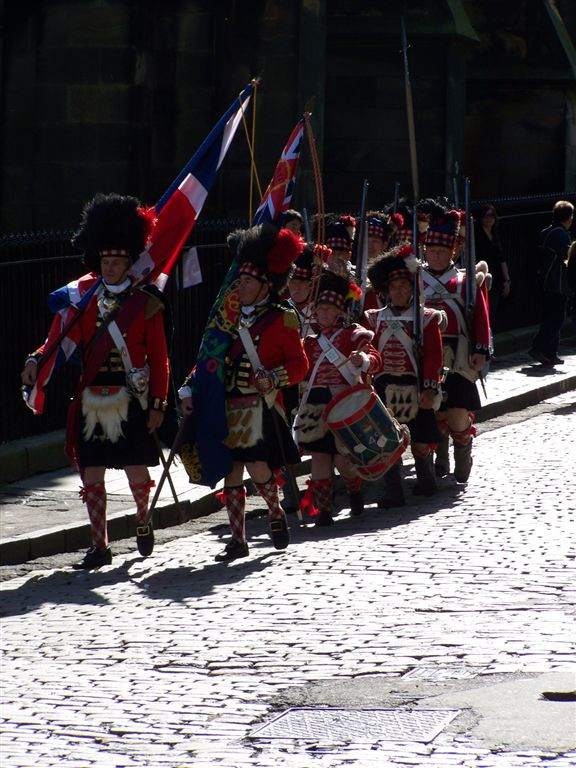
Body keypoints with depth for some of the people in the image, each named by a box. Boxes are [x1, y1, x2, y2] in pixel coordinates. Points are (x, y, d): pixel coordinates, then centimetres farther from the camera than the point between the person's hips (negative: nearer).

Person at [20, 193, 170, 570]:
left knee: (136, 469, 0)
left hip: (130, 401, -3)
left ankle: (144, 521, 30)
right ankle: (100, 546, 11)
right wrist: (37, 360, -18)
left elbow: (158, 358, -1)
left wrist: (158, 404, -5)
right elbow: (65, 340, 1)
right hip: (92, 402, 3)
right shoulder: (85, 299, 8)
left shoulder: (146, 303, 0)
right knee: (92, 474, 2)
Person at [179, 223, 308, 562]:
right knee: (231, 474, 4)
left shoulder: (281, 319, -2)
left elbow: (299, 364, -3)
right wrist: (190, 390, 5)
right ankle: (238, 540, 11)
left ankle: (277, 513, 16)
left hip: (261, 407, -5)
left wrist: (275, 378, -21)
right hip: (228, 408, 5)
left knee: (258, 467, -13)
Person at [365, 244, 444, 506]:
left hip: (414, 387, -2)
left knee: (421, 441, 5)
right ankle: (393, 492, 3)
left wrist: (429, 388, -13)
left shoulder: (425, 318, 2)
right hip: (385, 388, 2)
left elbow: (433, 356, -4)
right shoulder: (376, 319, 10)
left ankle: (427, 481, 29)